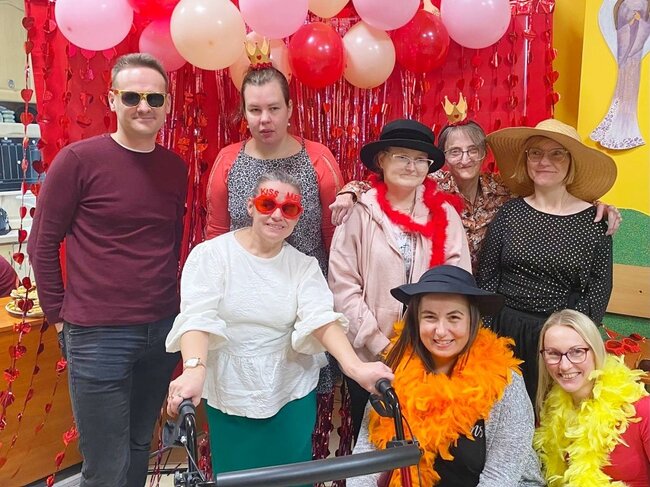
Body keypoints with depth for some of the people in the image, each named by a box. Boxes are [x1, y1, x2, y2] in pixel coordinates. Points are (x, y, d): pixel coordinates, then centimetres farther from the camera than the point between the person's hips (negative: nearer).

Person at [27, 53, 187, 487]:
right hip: (98, 335, -4)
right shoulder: (78, 159, -9)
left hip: (164, 330, 5)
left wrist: (173, 304, 13)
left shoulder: (177, 167, 5)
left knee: (140, 448, 19)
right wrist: (60, 315, -1)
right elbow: (42, 244, -3)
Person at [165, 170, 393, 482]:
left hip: (292, 396, 2)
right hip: (229, 398, -1)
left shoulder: (304, 266, 0)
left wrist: (354, 367, -32)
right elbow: (197, 317, -20)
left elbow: (321, 317, -15)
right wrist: (195, 369, -38)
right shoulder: (211, 253, -7)